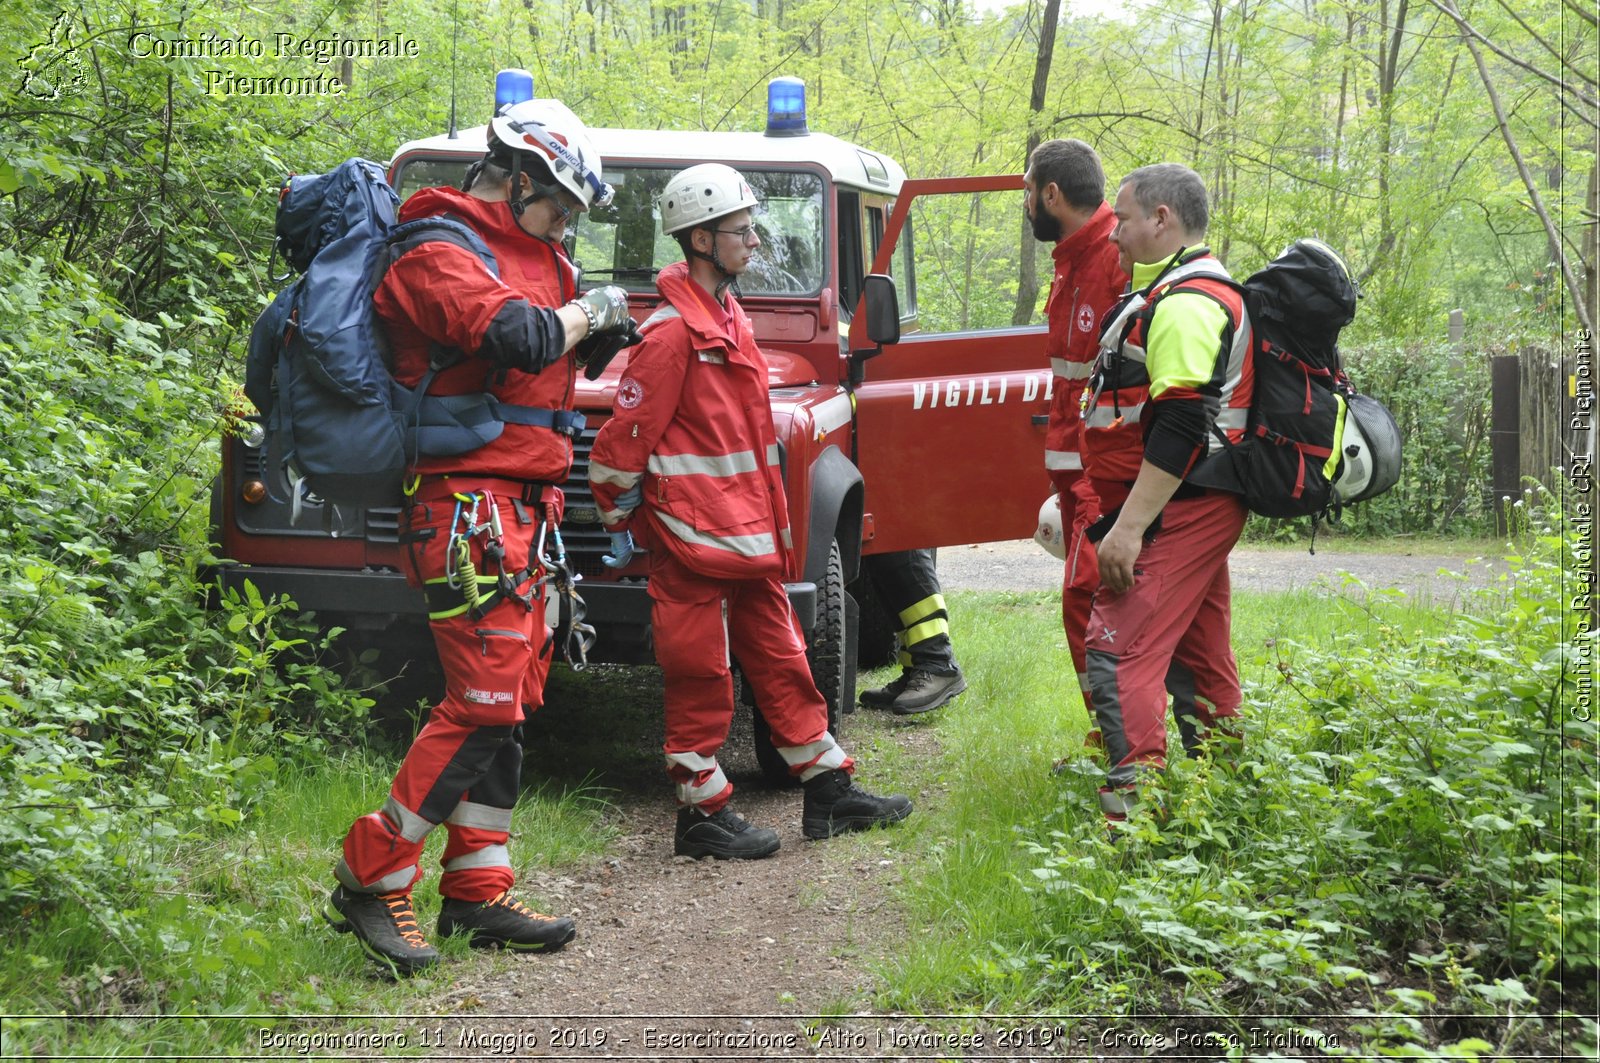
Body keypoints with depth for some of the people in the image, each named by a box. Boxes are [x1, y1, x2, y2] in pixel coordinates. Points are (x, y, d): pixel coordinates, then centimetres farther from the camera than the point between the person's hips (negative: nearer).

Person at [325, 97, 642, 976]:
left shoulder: (526, 258, 20)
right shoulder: (438, 255, -12)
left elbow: (554, 358, 27)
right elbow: (516, 339, -28)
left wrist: (597, 339, 7)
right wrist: (586, 312, -10)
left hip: (522, 507, 10)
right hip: (470, 500, -10)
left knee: (509, 704, 10)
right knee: (483, 701, -14)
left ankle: (477, 894, 15)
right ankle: (371, 877, -6)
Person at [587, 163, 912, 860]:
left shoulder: (728, 317, 13)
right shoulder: (672, 332, -17)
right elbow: (624, 438, -16)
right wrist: (619, 523, -9)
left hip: (745, 532, 9)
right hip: (693, 537, -9)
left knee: (781, 662, 14)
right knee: (701, 678, 0)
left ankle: (829, 793, 21)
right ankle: (702, 818, 9)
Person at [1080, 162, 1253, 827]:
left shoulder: (1184, 304, -16)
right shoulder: (1196, 292, 19)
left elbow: (1179, 428, -24)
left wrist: (1128, 528, -26)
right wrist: (1120, 516, 27)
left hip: (1174, 513, -11)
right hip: (1204, 510, 11)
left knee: (1118, 657, -15)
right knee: (1200, 657, 16)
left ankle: (1135, 815, -21)